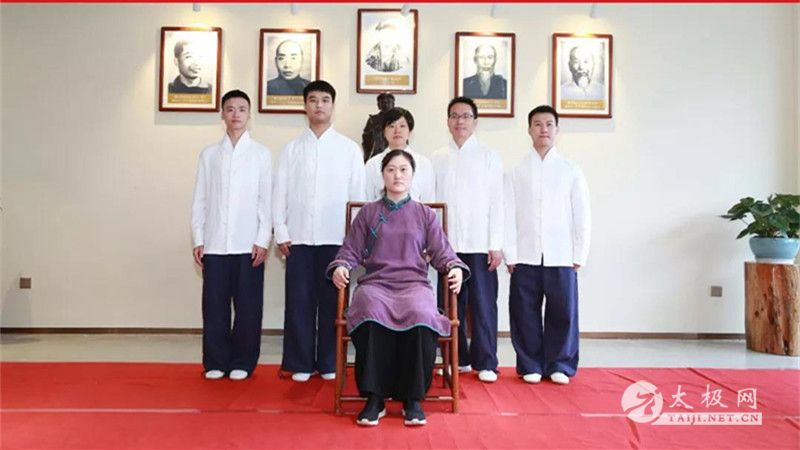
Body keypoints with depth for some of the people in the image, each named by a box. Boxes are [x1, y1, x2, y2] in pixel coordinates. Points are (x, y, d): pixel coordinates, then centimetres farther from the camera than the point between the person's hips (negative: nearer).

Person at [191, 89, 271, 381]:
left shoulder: (261, 154, 4)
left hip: (249, 244, -2)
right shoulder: (209, 154, 10)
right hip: (215, 244, 2)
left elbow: (266, 201, 1)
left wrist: (262, 240, -6)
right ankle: (216, 361, 17)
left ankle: (243, 362, 14)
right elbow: (200, 200, 9)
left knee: (248, 306, 2)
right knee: (214, 305, 5)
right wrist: (198, 240, 3)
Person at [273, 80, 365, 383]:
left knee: (332, 300, 4)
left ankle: (329, 363, 15)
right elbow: (280, 193, 7)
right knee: (299, 301, 3)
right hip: (299, 238, 1)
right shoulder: (292, 148, 9)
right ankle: (300, 363, 14)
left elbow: (358, 194, 3)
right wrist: (281, 233, -1)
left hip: (336, 237, -1)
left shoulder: (349, 148, 6)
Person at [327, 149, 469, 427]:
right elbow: (350, 251, 15)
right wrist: (340, 267, -6)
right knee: (371, 313, -37)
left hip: (414, 283, 0)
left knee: (421, 316, -35)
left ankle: (413, 399, -21)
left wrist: (455, 268, -9)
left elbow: (441, 252, 12)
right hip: (375, 282, 0)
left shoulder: (425, 215, 18)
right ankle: (374, 398, -26)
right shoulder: (367, 213, 18)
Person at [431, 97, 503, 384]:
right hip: (446, 244, 2)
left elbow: (496, 202, 1)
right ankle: (457, 359, 17)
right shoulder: (438, 158, 11)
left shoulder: (488, 156, 5)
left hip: (480, 244, -2)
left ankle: (485, 363, 8)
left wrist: (496, 245, -6)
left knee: (483, 303, -2)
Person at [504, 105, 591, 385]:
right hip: (525, 257, 0)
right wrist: (510, 255, -2)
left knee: (563, 312, 2)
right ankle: (530, 366, 18)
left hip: (561, 257, 0)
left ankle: (560, 365, 17)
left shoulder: (571, 171, 7)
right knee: (525, 313, 4)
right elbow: (508, 215, 3)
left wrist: (579, 255, 1)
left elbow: (582, 216, 6)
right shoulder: (516, 172, 7)